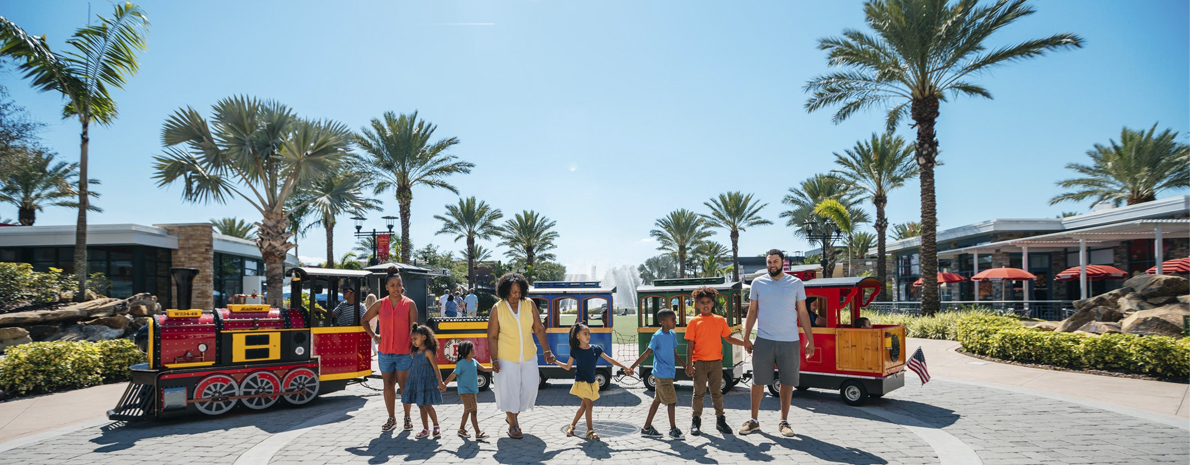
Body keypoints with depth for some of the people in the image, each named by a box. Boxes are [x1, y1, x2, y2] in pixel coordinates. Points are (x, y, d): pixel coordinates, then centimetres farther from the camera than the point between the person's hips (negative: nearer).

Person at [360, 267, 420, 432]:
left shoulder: (409, 304, -2)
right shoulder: (380, 304, 5)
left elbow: (413, 329, -4)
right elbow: (364, 320, 19)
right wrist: (373, 336, 9)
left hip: (404, 353, -3)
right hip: (384, 352, 3)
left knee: (404, 385, 2)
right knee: (388, 385, 10)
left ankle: (407, 417, 16)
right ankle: (391, 419, 21)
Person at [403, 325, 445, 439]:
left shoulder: (428, 352, -12)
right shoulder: (415, 352, 11)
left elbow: (436, 367, -15)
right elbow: (412, 368, 20)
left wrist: (440, 383, -21)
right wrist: (404, 386, 23)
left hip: (427, 382, -8)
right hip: (416, 382, 8)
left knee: (427, 405, -8)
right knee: (421, 406, 11)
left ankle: (436, 427, 9)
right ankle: (426, 430, 20)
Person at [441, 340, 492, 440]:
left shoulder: (474, 361, 6)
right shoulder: (461, 363, -16)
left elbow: (483, 368, 10)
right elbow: (453, 375, -14)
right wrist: (444, 384, -14)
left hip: (472, 391, 8)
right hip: (465, 391, -8)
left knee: (467, 411, 18)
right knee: (473, 411, -10)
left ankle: (461, 429, 33)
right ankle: (478, 433, -8)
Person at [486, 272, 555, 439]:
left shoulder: (529, 305, -4)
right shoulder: (497, 309, -10)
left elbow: (539, 329, 1)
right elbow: (492, 337, -8)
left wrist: (547, 350, -5)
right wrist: (494, 360, -13)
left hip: (528, 356, 3)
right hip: (507, 358, -3)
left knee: (529, 387, 9)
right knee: (509, 390, 4)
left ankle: (513, 415, 35)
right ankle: (512, 425, 25)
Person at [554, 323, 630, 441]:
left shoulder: (596, 349, -1)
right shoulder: (575, 351, -6)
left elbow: (609, 359, 1)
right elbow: (568, 366, 3)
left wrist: (624, 367, -3)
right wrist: (555, 361, -9)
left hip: (591, 382, 4)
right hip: (581, 382, -4)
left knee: (584, 406, 12)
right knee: (589, 404, -13)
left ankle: (571, 426, 30)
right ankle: (590, 431, -1)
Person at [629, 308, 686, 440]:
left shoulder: (673, 334, 9)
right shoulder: (657, 336, -15)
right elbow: (647, 353, -14)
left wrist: (686, 366, 16)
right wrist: (632, 367, -17)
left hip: (669, 373, 8)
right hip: (663, 374, -8)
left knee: (657, 400, 13)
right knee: (671, 400, -2)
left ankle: (647, 428, 21)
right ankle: (673, 429, 10)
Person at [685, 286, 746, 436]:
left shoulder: (720, 320, 6)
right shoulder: (694, 322, -2)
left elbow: (728, 338, 15)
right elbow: (690, 344, -3)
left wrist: (745, 343, 4)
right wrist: (689, 365, -7)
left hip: (716, 362, 2)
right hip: (699, 362, -2)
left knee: (716, 392, 10)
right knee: (699, 392, 4)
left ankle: (720, 420, 19)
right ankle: (696, 421, 14)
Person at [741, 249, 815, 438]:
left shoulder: (796, 283, 3)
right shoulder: (758, 283, 4)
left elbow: (803, 313, 6)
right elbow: (752, 312, 9)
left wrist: (810, 340, 2)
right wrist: (746, 338, 3)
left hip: (790, 341, 0)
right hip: (764, 340, 0)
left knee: (788, 382, 6)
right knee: (758, 381, 3)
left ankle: (784, 422, 20)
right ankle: (754, 420, 15)